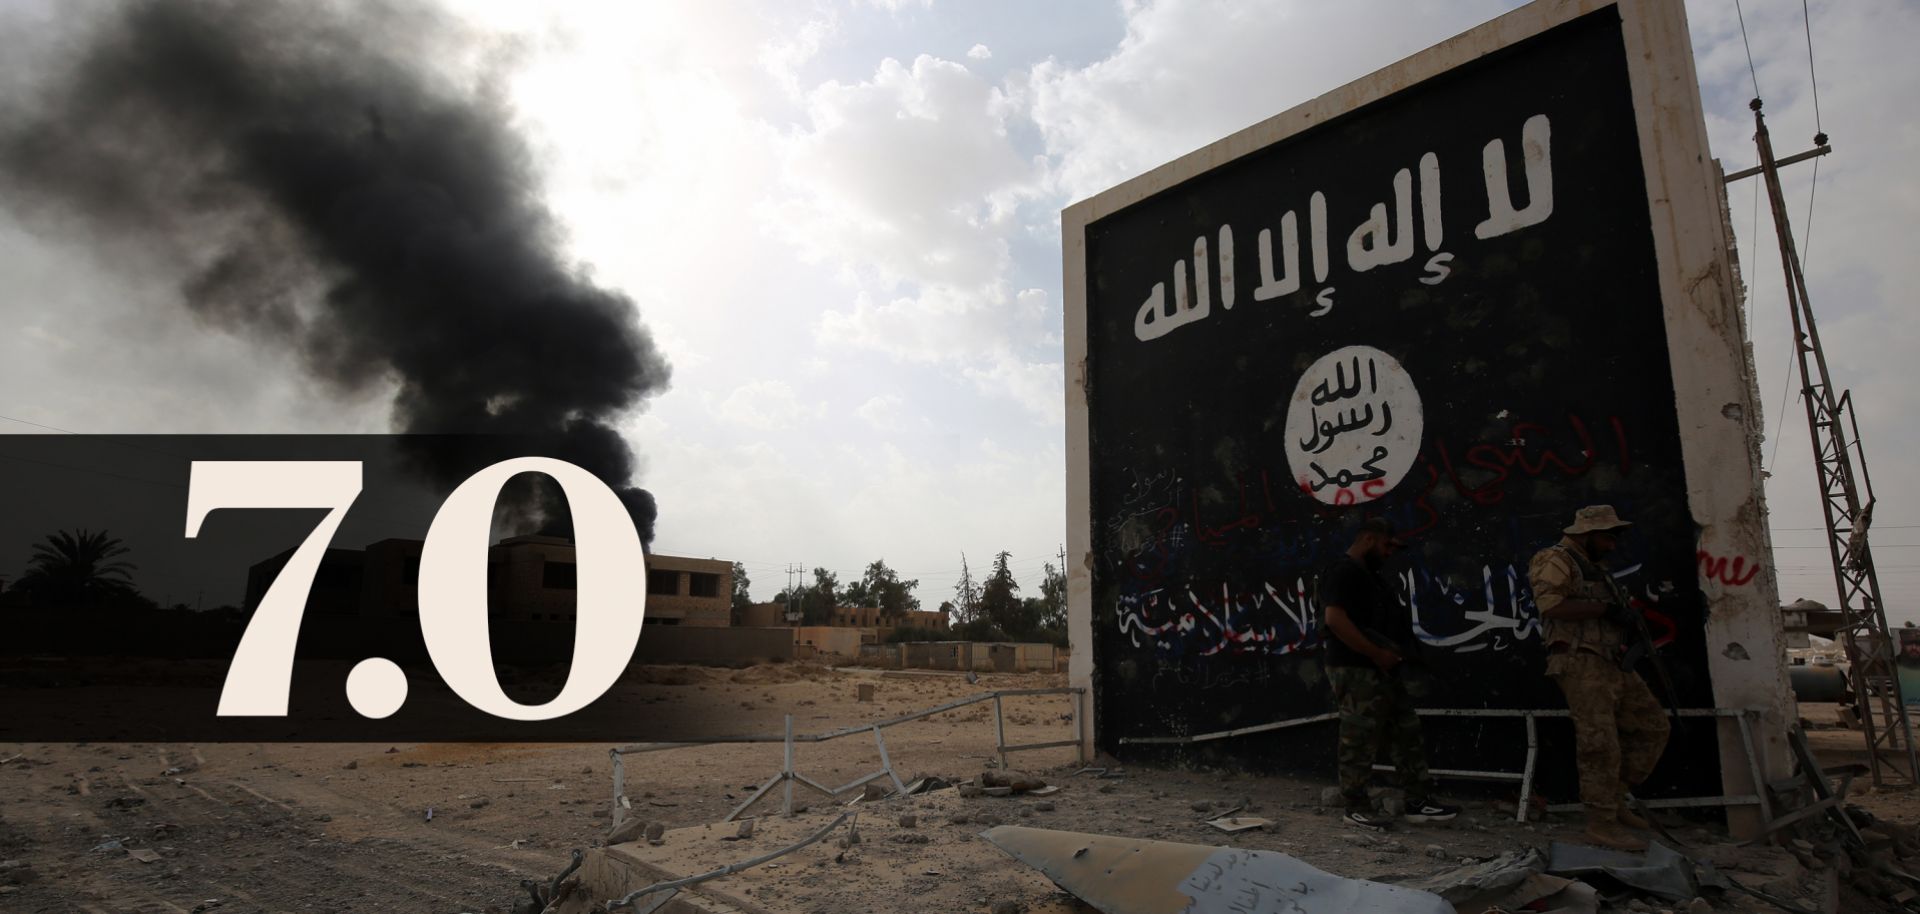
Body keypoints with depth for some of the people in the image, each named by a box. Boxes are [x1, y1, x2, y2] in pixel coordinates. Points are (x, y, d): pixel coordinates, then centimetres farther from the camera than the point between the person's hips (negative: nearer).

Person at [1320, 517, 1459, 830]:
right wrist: (1377, 653, -21)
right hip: (1355, 671, -10)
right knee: (1359, 742, -2)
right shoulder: (1343, 571, -14)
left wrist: (1393, 652, 11)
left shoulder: (1369, 574, 18)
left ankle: (1418, 803, 19)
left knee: (1406, 734, 12)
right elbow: (1334, 619, -25)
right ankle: (1356, 807, 8)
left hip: (1384, 671, 10)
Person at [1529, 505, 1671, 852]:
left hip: (1612, 664, 10)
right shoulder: (1557, 560, -7)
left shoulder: (1593, 567, 23)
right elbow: (1549, 604, -22)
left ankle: (1613, 797, 19)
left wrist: (1626, 609, 10)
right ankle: (1602, 822, -3)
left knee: (1652, 727, 12)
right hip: (1582, 663, -10)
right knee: (1601, 743, -10)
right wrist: (1602, 607, -18)